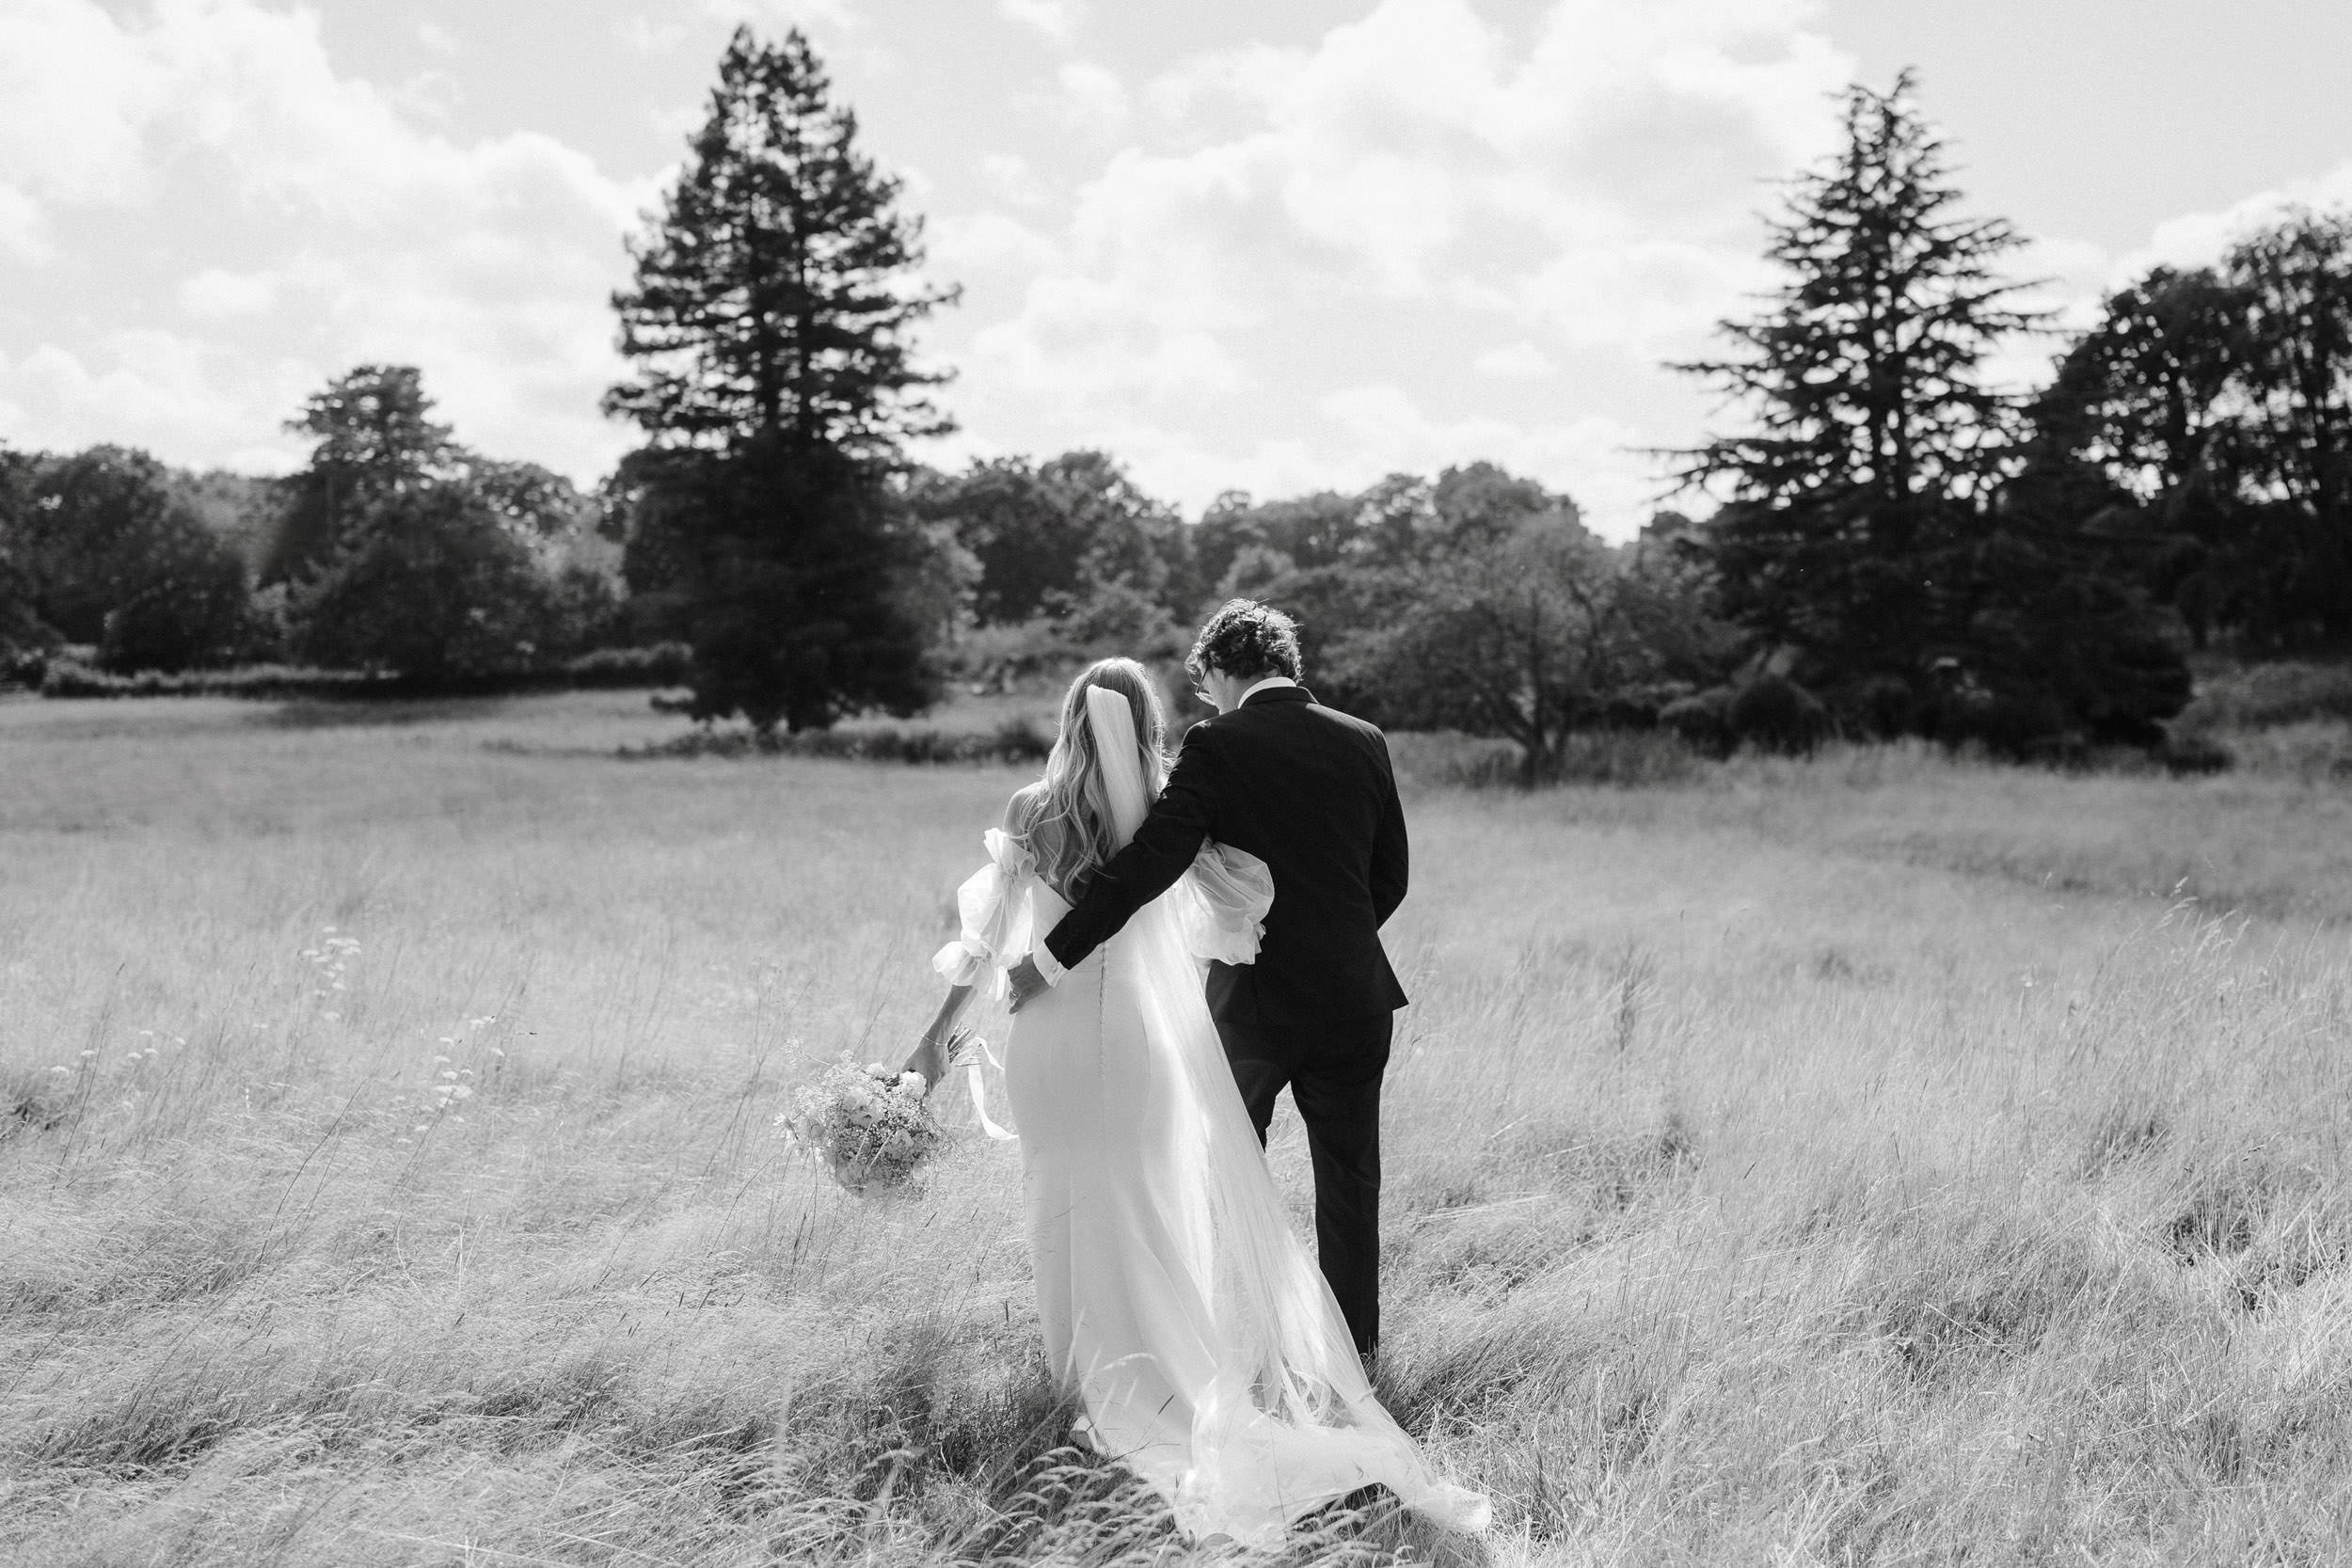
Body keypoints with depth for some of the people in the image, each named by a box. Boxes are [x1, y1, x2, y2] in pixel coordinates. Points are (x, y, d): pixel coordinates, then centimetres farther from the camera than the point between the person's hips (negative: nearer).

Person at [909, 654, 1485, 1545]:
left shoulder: (1030, 815, -3)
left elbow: (987, 934, 0)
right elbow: (1244, 906, -13)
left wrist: (941, 1030, 7)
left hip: (1056, 1033, 1)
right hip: (1153, 1036, -1)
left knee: (1080, 1212, 11)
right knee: (1182, 1213, 7)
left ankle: (1105, 1385, 16)